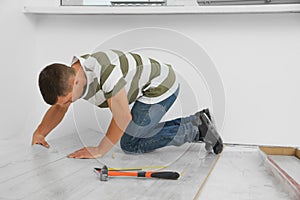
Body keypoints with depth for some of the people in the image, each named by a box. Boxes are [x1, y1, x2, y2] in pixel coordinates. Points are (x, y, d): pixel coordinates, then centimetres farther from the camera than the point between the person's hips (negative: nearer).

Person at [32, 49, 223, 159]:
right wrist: (40, 133, -5)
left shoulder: (105, 70, -36)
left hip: (161, 86, -9)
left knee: (130, 144, -7)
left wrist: (99, 150, -22)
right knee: (139, 133, 15)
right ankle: (196, 124, 16)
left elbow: (123, 117, -31)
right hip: (148, 90, 9)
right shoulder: (68, 76, -7)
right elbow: (58, 108, 9)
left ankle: (195, 130, -1)